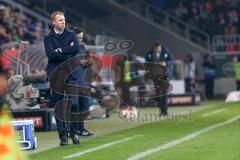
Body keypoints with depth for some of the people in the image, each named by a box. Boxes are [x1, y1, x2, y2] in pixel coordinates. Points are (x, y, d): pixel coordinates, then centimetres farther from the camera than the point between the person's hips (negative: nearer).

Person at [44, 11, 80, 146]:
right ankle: (63, 135, 1)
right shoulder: (48, 38, 6)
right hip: (56, 74, -1)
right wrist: (68, 53, -9)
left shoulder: (71, 34, 10)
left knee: (73, 104, -3)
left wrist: (60, 50, -8)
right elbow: (50, 54, -9)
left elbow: (77, 49, -7)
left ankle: (74, 132, 5)